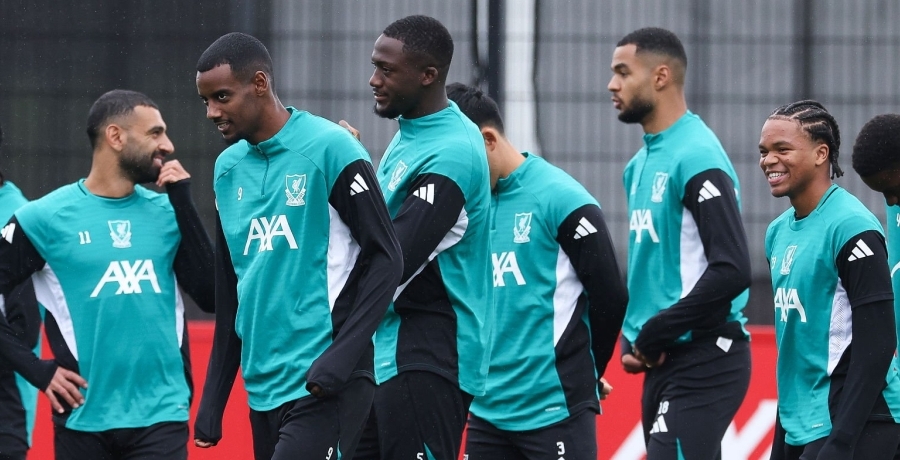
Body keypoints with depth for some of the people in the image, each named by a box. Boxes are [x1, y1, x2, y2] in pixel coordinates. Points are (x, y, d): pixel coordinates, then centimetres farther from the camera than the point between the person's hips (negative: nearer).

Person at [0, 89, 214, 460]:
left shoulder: (166, 213, 8)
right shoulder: (46, 218, -3)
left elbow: (209, 297, 1)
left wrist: (183, 201, -2)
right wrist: (37, 371, -7)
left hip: (161, 416, 2)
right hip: (83, 419, -2)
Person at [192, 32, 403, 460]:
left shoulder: (329, 149, -8)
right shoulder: (228, 168, 12)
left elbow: (386, 259, -9)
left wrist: (341, 357, -17)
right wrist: (212, 400, 17)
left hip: (323, 387, -7)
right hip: (262, 389, 7)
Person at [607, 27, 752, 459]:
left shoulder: (697, 157, -13)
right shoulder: (641, 163, 16)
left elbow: (732, 270, -21)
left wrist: (656, 334, -15)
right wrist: (632, 340, 8)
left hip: (702, 360, -10)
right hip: (661, 363, 10)